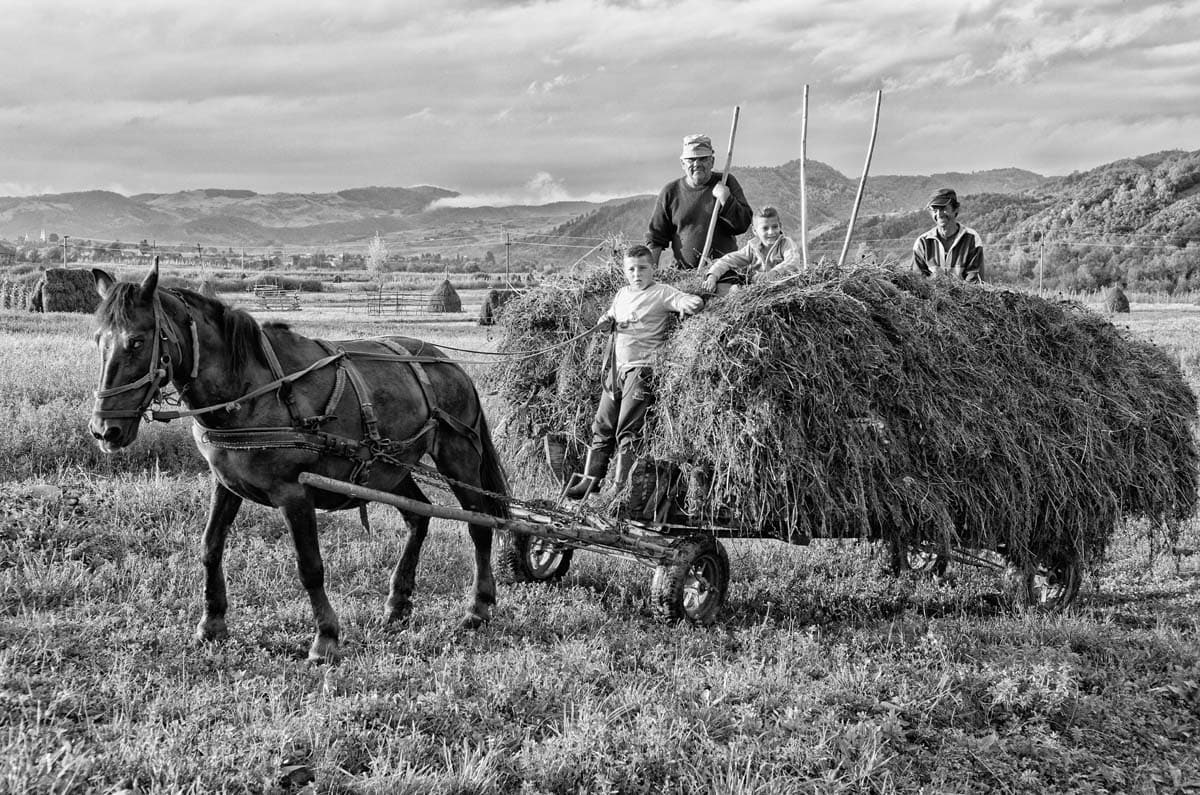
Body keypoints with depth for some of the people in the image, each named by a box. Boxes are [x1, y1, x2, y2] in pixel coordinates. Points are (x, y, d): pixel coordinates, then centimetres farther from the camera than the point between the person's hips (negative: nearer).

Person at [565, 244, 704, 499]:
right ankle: (590, 480, 16)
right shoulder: (621, 294, 15)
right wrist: (606, 321, 7)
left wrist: (690, 305, -41)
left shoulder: (662, 293, -6)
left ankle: (620, 485, -6)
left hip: (642, 369, -7)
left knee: (628, 431, -8)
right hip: (616, 369, 7)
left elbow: (694, 303, -17)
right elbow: (612, 317, 30)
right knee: (602, 427, 10)